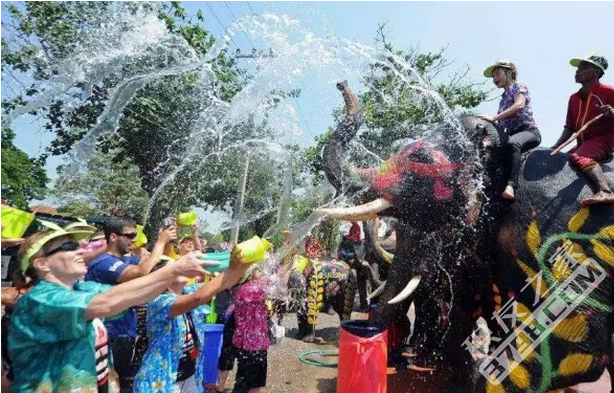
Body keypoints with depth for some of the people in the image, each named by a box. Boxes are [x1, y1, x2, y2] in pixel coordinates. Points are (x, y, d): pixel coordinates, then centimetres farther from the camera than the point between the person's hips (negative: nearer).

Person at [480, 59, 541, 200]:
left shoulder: (518, 86, 5)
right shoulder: (503, 98, 25)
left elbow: (519, 105, -17)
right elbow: (501, 123, 16)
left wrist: (493, 118, -24)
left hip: (529, 131, -8)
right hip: (511, 135, 8)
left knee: (512, 144, -39)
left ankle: (511, 186, -53)